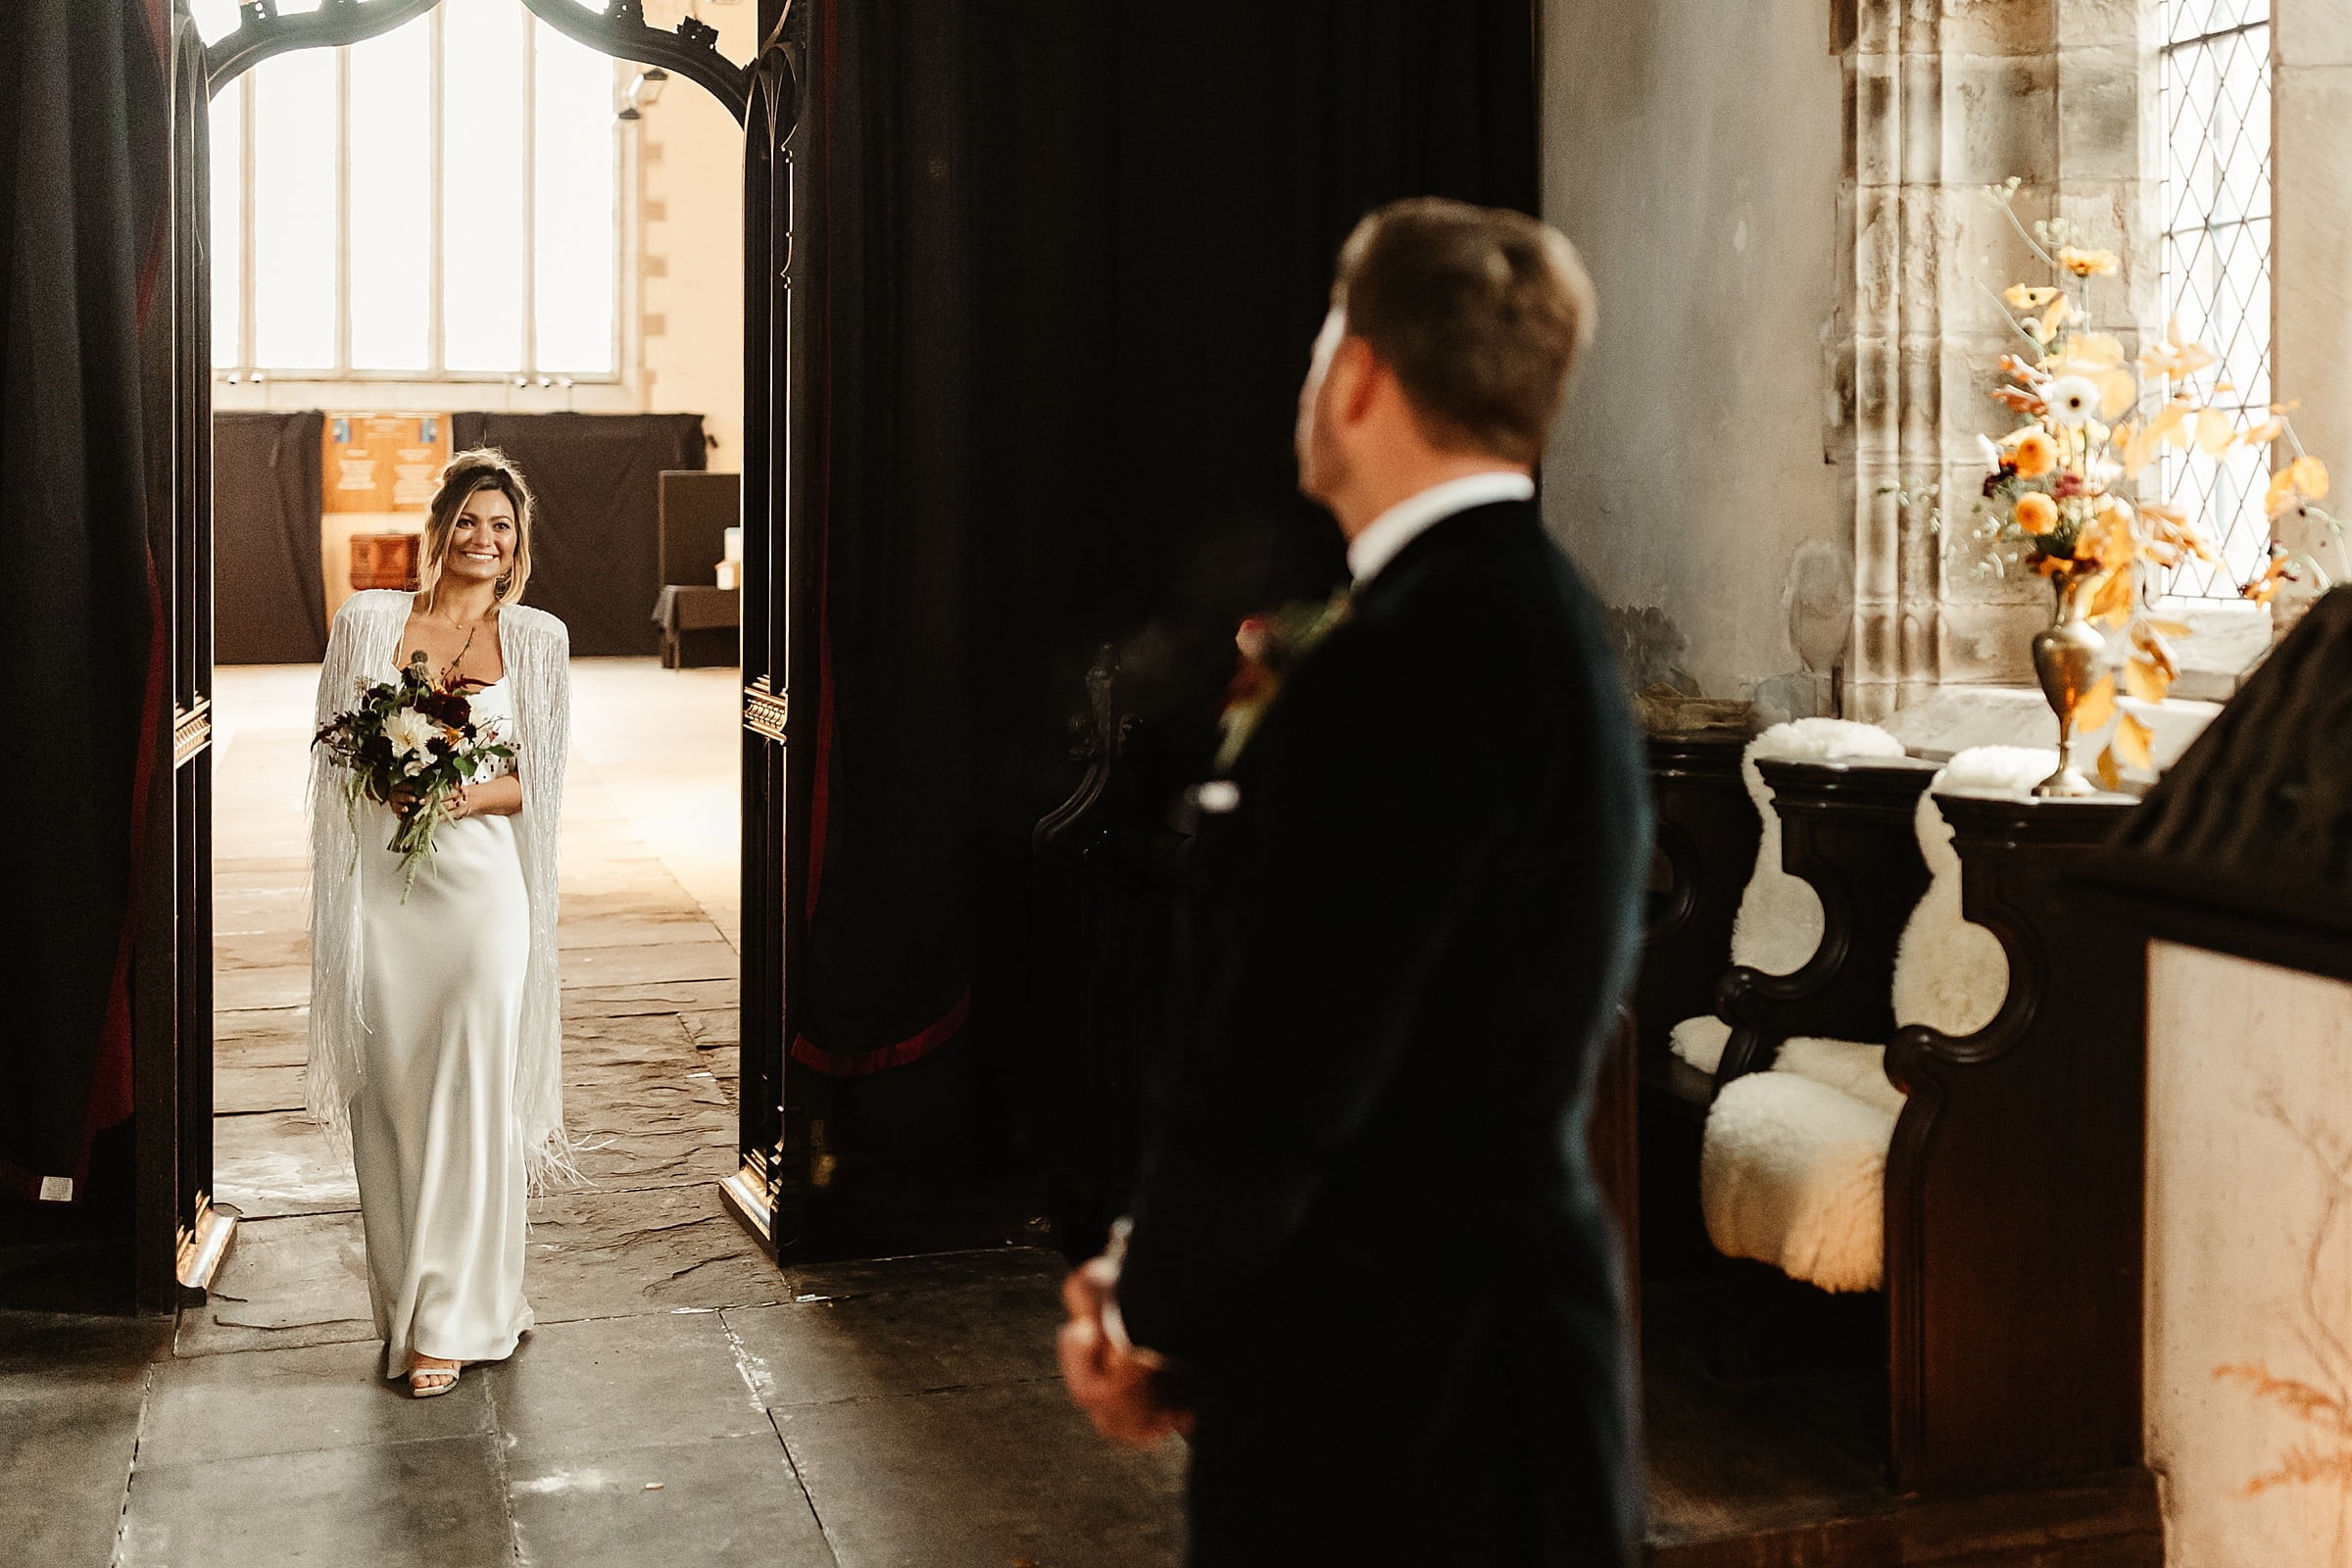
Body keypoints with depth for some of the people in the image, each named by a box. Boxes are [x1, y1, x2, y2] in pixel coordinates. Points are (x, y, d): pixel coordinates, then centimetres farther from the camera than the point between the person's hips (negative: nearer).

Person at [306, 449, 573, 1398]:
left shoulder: (537, 639, 6)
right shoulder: (367, 622, 7)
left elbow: (537, 783, 5)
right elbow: (335, 759, 8)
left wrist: (465, 796, -13)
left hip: (482, 887, -1)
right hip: (382, 891, 1)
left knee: (467, 1103, -2)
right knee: (388, 1100, 5)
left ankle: (449, 1320, 8)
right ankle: (405, 1299, 21)